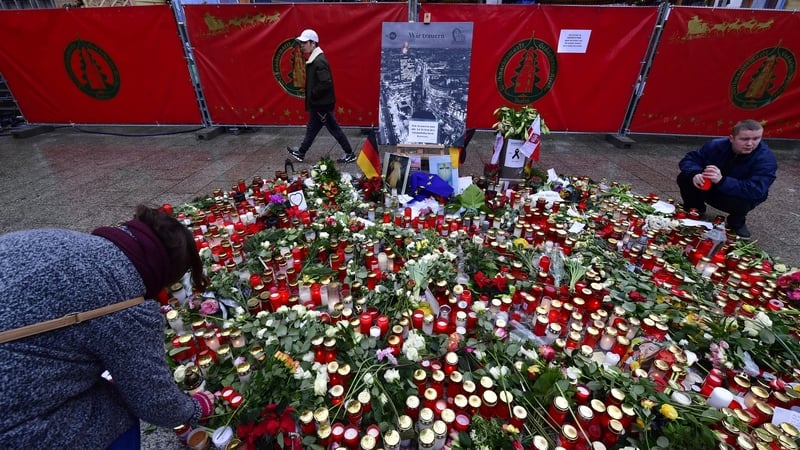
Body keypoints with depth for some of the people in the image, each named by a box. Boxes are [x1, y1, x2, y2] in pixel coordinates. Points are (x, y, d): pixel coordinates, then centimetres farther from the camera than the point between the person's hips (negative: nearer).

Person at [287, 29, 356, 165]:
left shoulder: (320, 61, -19)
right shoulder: (314, 59, 12)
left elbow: (326, 83, -28)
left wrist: (312, 94, -17)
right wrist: (310, 95, 8)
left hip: (322, 104, -10)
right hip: (318, 103, 10)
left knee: (334, 129, -1)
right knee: (312, 128, 17)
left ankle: (350, 154, 9)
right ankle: (301, 152, 29)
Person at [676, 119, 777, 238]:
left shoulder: (766, 159, -25)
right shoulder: (716, 145, -16)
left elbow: (756, 191, -37)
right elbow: (689, 159, -13)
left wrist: (722, 180, -50)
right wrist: (695, 174, -37)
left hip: (740, 196, -3)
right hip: (710, 189, 3)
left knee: (741, 202, -39)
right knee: (684, 178, -20)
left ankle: (737, 222, 2)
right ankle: (695, 210, 8)